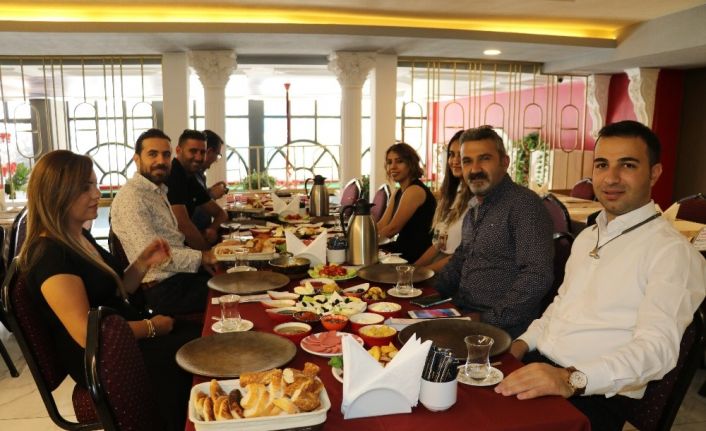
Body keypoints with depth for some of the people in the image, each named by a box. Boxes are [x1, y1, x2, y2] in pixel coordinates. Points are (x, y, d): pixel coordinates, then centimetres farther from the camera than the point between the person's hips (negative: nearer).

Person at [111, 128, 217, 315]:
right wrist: (200, 257, -15)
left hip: (179, 273, 9)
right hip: (163, 288, -9)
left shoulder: (159, 191, 14)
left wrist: (201, 257, 2)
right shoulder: (131, 198, -17)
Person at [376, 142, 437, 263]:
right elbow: (381, 225, 5)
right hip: (404, 248, 8)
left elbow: (392, 229, -17)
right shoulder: (397, 192, 14)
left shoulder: (415, 190, -16)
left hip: (418, 255, -8)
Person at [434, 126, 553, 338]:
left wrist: (488, 319, -19)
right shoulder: (474, 208, 15)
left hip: (502, 329, -8)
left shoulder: (523, 204, -13)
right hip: (462, 316, 8)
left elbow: (537, 277, -21)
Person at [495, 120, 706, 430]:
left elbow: (656, 347, -20)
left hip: (592, 394, -6)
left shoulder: (672, 251, -9)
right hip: (536, 365, 7)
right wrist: (523, 343, 6)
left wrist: (572, 379, -33)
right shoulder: (586, 237, 17)